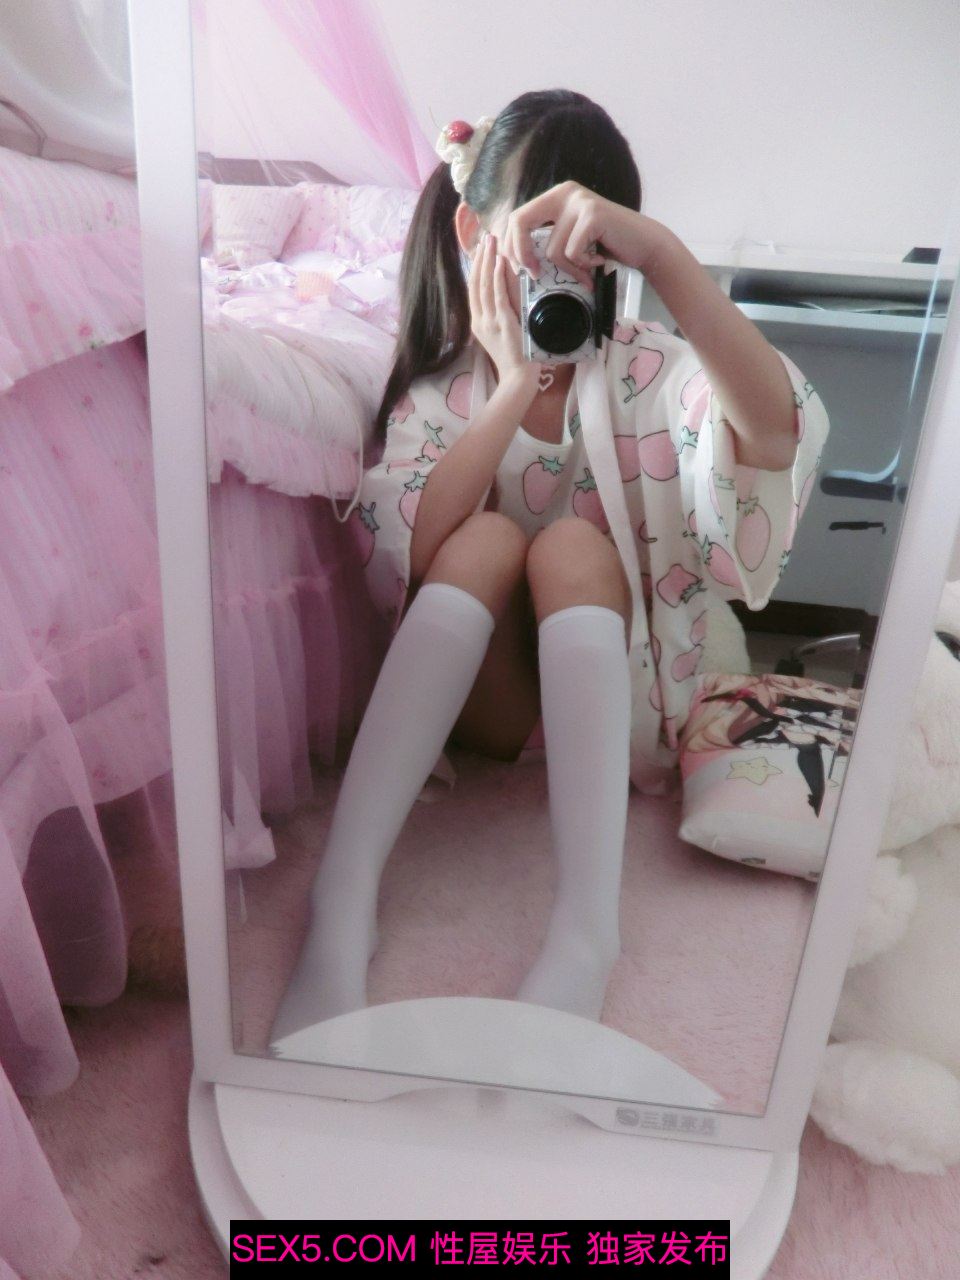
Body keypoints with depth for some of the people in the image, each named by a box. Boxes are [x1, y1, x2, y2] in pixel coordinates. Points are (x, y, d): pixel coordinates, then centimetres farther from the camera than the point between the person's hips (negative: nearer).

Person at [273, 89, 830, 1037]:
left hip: (612, 701, 0)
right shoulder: (439, 387, 0)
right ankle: (342, 896, -32)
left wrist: (661, 251, -39)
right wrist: (515, 388, -23)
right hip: (486, 701, 1)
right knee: (490, 537, -26)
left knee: (571, 545, -27)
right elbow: (404, 558, -18)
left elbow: (777, 429, -28)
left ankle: (587, 926, -37)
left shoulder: (646, 370, -5)